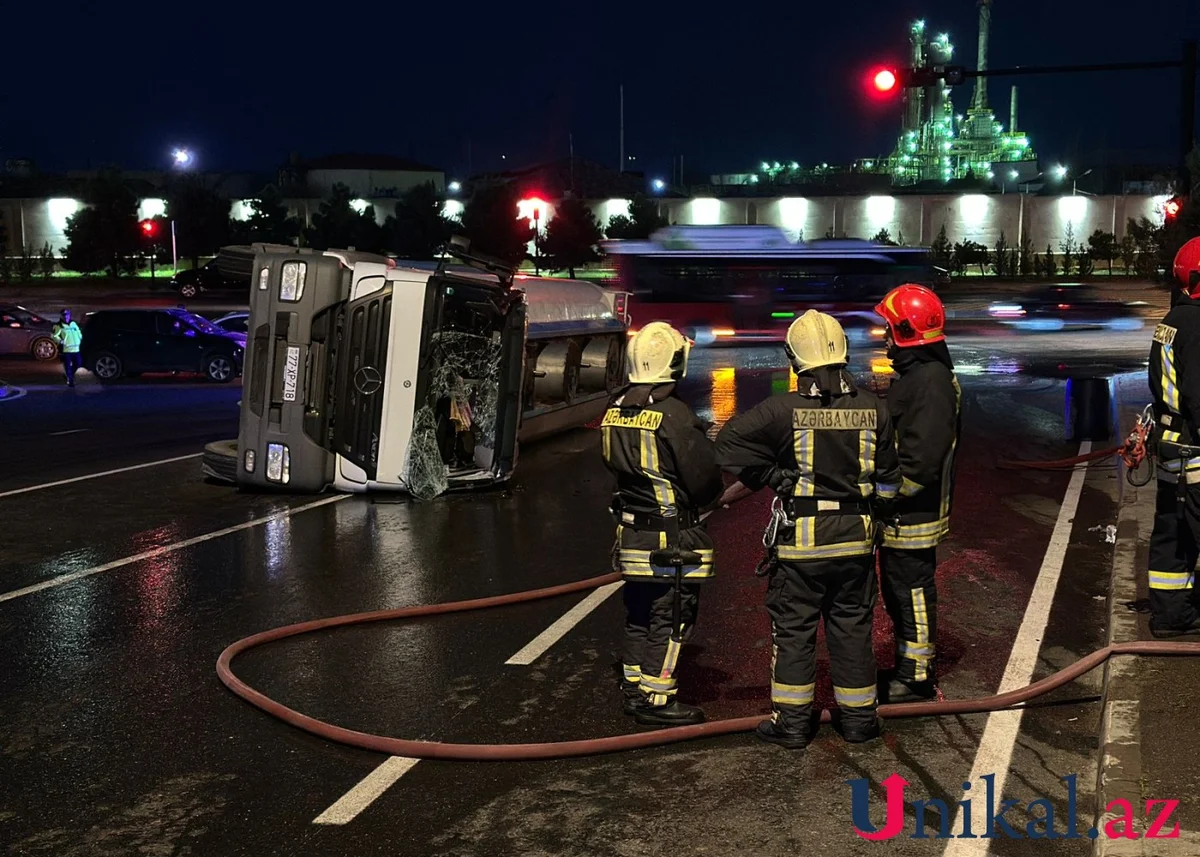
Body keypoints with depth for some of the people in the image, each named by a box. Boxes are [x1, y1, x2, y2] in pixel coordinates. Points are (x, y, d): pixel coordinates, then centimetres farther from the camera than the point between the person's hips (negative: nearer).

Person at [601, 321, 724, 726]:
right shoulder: (673, 414, -20)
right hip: (672, 539, -8)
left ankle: (634, 689, 27)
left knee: (639, 615, 18)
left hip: (630, 533, 8)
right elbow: (706, 480, -16)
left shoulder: (616, 409, 4)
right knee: (669, 619, 2)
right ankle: (655, 700, 7)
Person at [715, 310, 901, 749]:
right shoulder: (873, 408, -2)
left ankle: (792, 720, 14)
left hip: (800, 538, -3)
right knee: (852, 628, 14)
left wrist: (768, 476, 0)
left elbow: (731, 441, -13)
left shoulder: (785, 410, -14)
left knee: (794, 630, 7)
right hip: (855, 537, 4)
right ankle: (858, 716, 24)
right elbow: (888, 478, 6)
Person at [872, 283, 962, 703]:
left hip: (913, 513, -11)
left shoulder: (930, 380, -21)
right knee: (899, 591, 19)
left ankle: (917, 677, 11)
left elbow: (922, 457, -27)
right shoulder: (916, 373, 13)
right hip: (903, 511, 11)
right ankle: (908, 666, 32)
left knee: (912, 592, 0)